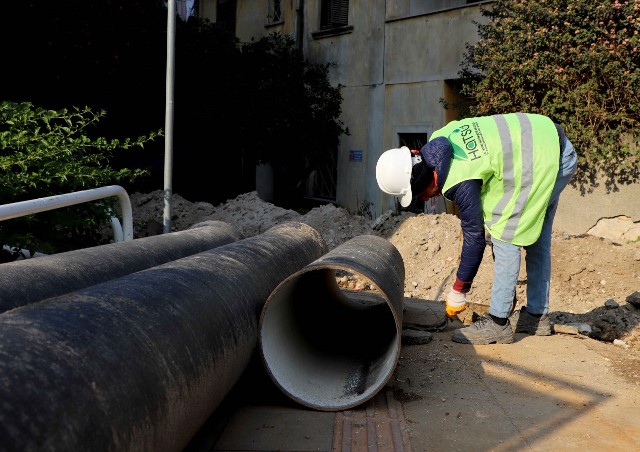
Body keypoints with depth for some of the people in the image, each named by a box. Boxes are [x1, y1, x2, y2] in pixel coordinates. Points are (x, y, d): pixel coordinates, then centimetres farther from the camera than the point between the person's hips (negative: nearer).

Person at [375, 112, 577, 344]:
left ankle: (498, 323, -7)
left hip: (547, 158, -10)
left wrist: (458, 293, -6)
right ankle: (537, 316, 24)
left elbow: (475, 238, -17)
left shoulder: (460, 184, -27)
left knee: (505, 236, -10)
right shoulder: (436, 143, -4)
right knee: (535, 236, 15)